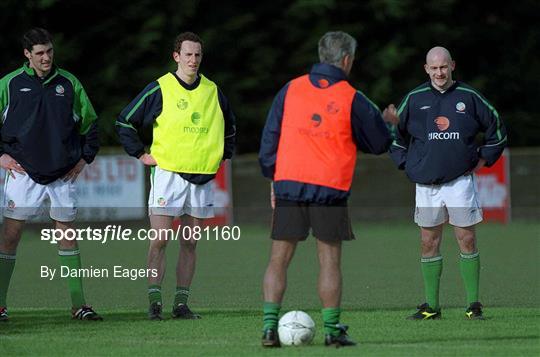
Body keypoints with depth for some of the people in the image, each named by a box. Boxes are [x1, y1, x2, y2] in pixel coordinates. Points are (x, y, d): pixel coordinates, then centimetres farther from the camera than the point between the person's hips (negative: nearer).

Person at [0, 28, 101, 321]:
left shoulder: (68, 84, 6)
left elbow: (90, 123, 16)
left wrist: (84, 158, 8)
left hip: (63, 174, 2)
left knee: (67, 235, 3)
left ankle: (79, 305, 6)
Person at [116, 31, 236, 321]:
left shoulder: (213, 91, 10)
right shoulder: (159, 90, -3)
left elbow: (229, 126, 28)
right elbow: (125, 122, 2)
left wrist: (223, 155, 19)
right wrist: (141, 154, -1)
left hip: (202, 177, 4)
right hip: (168, 174, -4)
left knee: (190, 243, 5)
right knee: (159, 241, -8)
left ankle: (181, 303, 9)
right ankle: (154, 302, -5)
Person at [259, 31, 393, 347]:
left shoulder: (291, 89, 6)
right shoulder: (352, 99, -3)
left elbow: (270, 135, 9)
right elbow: (380, 143, 6)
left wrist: (272, 178, 16)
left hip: (288, 183, 2)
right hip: (330, 188, -2)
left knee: (279, 259, 5)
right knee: (330, 261, 5)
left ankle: (270, 326, -2)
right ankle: (333, 330, 6)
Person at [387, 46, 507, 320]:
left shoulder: (468, 97, 3)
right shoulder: (415, 99, 5)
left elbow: (496, 128, 13)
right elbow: (396, 133, 17)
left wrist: (482, 160, 8)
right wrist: (407, 164, 10)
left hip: (460, 180, -1)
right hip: (426, 184, 1)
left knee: (467, 240, -4)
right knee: (429, 243, 3)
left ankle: (473, 304, 1)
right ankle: (431, 305, 9)